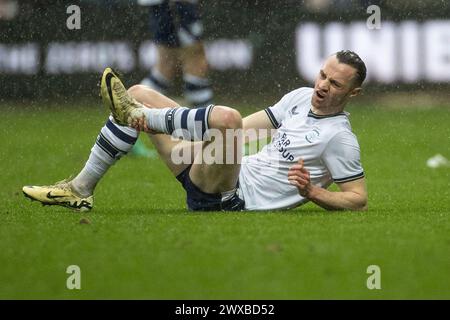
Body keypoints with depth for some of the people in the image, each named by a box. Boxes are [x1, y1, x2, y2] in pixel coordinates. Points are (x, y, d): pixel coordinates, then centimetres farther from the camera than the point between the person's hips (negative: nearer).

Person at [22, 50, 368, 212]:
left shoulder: (340, 138, -9)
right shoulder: (302, 97, 13)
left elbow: (359, 200, -9)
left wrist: (310, 191, -24)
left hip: (232, 200, -9)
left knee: (227, 117, -38)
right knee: (139, 94, 9)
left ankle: (137, 116, -15)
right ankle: (81, 188, 6)